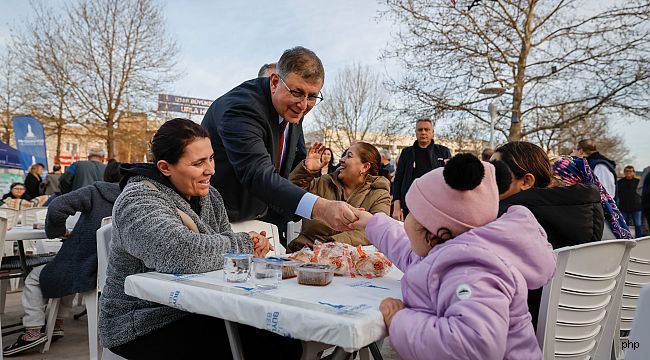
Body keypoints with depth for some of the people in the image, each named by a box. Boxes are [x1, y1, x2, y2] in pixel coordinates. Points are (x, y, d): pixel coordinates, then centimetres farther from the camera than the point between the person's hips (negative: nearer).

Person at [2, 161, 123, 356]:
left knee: (34, 277, 21)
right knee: (69, 269, 36)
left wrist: (58, 230, -1)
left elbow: (56, 208, -20)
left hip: (85, 272, -5)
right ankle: (57, 324, 36)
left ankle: (33, 330, 14)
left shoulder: (94, 192, -11)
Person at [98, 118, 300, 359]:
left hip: (196, 313, 7)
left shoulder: (208, 195, 6)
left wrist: (255, 244, -13)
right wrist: (245, 245, -21)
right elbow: (183, 253, -34)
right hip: (145, 327, -6)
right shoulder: (137, 201, -18)